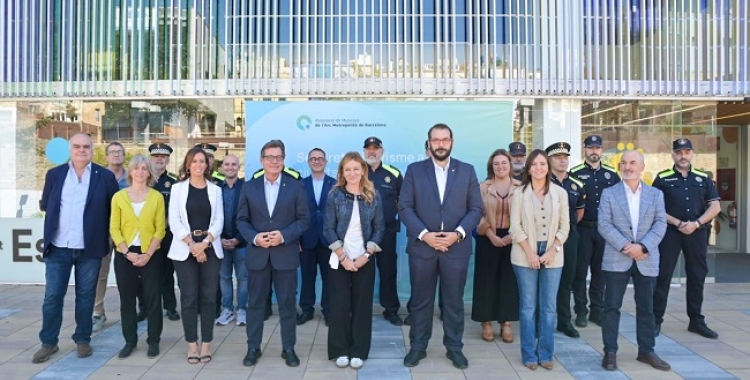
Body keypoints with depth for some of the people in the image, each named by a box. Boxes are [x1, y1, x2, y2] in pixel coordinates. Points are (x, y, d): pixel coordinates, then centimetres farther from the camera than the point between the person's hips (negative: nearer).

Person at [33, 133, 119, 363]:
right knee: (52, 296, 6)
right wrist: (58, 215, 1)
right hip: (58, 247, 1)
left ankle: (82, 340, 22)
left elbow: (115, 209, 3)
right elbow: (44, 205, 13)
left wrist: (110, 236, 0)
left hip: (89, 248, -1)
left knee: (85, 296, 9)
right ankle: (48, 342, 20)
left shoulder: (105, 176, 0)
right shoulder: (54, 174, 6)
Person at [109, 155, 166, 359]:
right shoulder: (119, 197, 3)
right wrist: (127, 253, -10)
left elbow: (160, 229, -2)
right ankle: (130, 341, 23)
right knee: (127, 299, 9)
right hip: (125, 255, 1)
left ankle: (153, 341, 16)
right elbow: (114, 229, 1)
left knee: (153, 298, 4)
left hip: (151, 255, -1)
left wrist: (148, 254, -11)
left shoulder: (157, 197, 0)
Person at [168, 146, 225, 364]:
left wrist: (205, 243, -12)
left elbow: (219, 220, 3)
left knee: (208, 297, 3)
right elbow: (174, 221, -2)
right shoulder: (178, 188, 5)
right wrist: (192, 245, -11)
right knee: (189, 298, 1)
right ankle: (192, 344, 12)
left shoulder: (215, 190, 9)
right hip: (185, 250, -1)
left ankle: (206, 344, 13)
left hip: (210, 249, 1)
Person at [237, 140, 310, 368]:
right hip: (257, 254, 1)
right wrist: (254, 237, -13)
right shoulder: (249, 187, 6)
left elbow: (304, 219, -2)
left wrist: (284, 235, -16)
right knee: (255, 303, 10)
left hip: (286, 254, -1)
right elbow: (241, 220, 5)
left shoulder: (296, 187, 2)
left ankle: (289, 348, 21)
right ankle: (253, 348, 24)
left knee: (287, 304, 7)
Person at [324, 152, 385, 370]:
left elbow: (379, 228, 1)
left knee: (362, 305, 6)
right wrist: (343, 257, -12)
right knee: (339, 305, 2)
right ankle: (340, 351, 17)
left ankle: (358, 351, 18)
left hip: (364, 259, 1)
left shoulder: (373, 196, 0)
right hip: (340, 259, -1)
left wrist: (366, 255, -9)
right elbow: (328, 229, -5)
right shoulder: (335, 195, -3)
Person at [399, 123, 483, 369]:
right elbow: (405, 207, -3)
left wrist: (458, 233, -13)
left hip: (456, 247, 1)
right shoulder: (414, 170, 2)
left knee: (454, 301, 11)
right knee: (420, 301, 10)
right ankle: (418, 346, 24)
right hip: (422, 246, 0)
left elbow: (476, 208, 2)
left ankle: (454, 347, 27)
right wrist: (424, 234, -14)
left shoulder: (467, 171, 5)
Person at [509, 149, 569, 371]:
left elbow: (565, 226, 3)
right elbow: (515, 226, -4)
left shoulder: (560, 193, 4)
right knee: (528, 306, 4)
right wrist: (530, 253, -11)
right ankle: (529, 354, 15)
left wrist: (552, 251, -8)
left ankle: (546, 354, 18)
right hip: (526, 256, -1)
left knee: (549, 307, 6)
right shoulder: (519, 193, 0)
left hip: (553, 255, 1)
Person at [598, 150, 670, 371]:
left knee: (646, 308, 12)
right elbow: (604, 225, -6)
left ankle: (646, 351, 26)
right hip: (617, 259, -2)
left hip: (647, 260, 2)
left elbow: (661, 224, -2)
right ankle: (610, 352, 10)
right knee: (612, 307, 0)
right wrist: (626, 247, -17)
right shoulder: (609, 193, 3)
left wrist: (643, 246, -16)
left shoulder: (656, 194, 9)